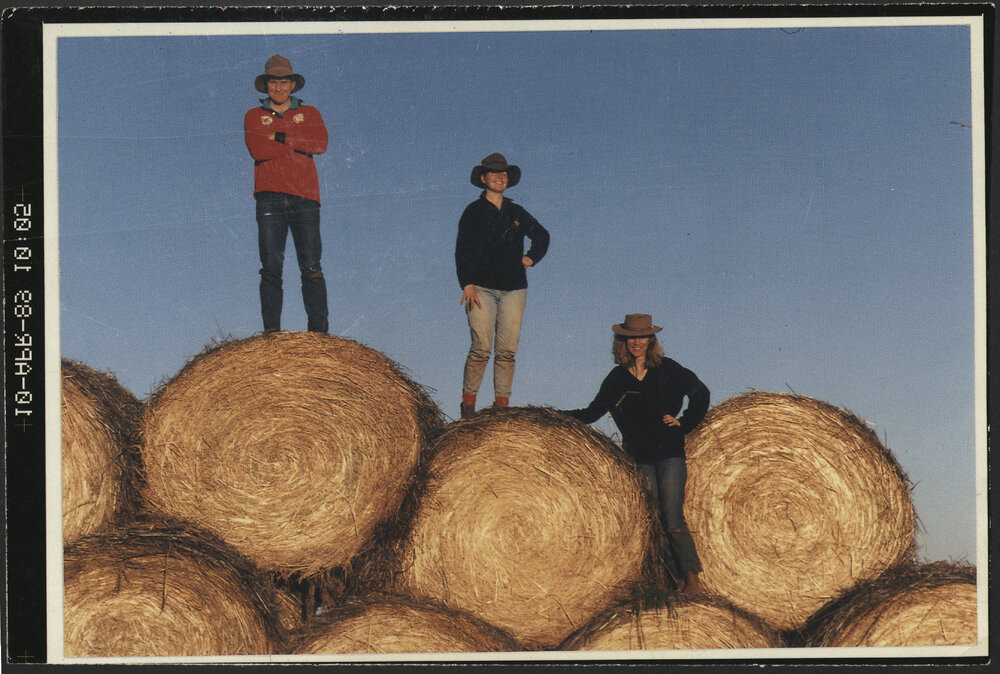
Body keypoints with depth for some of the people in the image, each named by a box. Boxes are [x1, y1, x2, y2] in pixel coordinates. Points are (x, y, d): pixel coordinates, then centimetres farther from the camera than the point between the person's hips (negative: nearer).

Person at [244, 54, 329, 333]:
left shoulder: (309, 113, 17)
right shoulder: (254, 116, 15)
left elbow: (320, 143, -4)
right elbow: (257, 150, -5)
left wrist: (280, 137, -5)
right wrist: (298, 144, -2)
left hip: (304, 197, 0)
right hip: (270, 196, 0)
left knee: (311, 268, -4)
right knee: (271, 268, -4)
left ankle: (318, 329, -1)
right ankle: (271, 330, -2)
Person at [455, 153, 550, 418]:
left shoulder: (516, 213, 17)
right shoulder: (474, 212, 6)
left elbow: (542, 236, 33)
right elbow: (462, 250, 0)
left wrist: (531, 258, 15)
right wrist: (467, 284, -12)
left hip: (514, 289, 4)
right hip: (482, 288, -4)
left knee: (508, 350, -3)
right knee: (482, 348, -14)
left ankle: (502, 404, 2)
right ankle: (468, 404, -6)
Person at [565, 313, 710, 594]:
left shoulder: (667, 369, 4)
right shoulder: (617, 378, 10)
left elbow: (700, 392, 10)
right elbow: (592, 413, 12)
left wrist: (684, 422, 1)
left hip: (670, 454, -3)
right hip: (638, 459, 3)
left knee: (673, 520, -11)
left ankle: (692, 577, -3)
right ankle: (677, 577, 5)